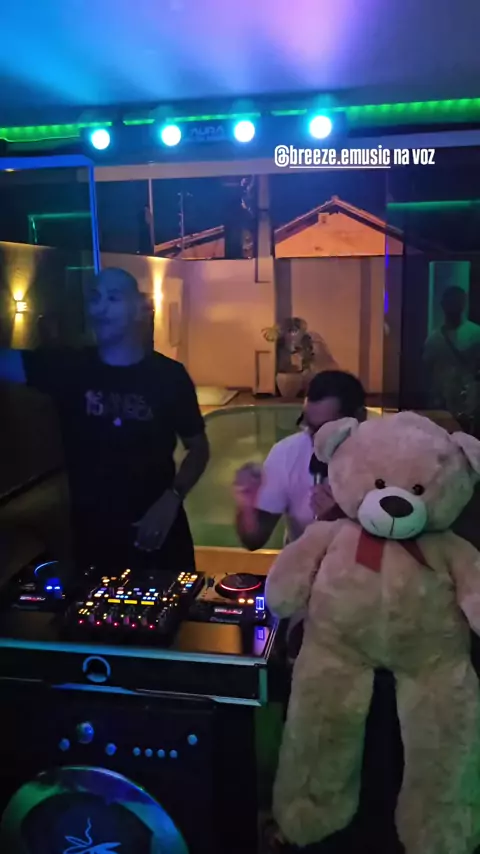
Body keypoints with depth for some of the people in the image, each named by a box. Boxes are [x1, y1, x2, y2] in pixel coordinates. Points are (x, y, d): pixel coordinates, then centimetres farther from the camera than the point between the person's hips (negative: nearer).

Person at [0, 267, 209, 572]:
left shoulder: (169, 375, -5)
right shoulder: (67, 366, -3)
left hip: (158, 532, 0)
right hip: (91, 536, 1)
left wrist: (171, 499, -12)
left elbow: (198, 448, 2)